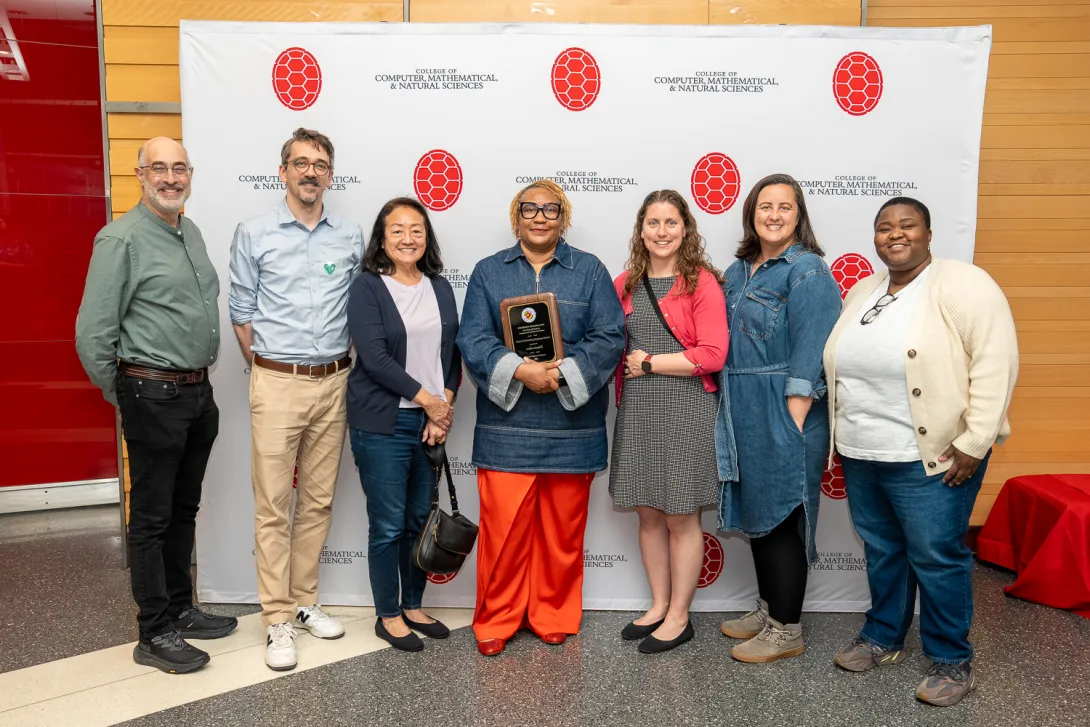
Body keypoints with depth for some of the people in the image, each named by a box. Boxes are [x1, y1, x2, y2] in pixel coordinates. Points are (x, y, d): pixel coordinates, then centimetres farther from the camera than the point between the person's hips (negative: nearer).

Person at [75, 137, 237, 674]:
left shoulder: (191, 233, 11)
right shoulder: (121, 239, -12)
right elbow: (92, 333, -13)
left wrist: (201, 382, 16)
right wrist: (124, 397, -3)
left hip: (198, 392, 7)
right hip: (154, 396, -7)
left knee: (183, 510, 17)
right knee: (152, 518, 3)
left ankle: (180, 609, 31)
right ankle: (154, 635, 15)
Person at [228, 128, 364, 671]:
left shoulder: (351, 237, 5)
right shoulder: (254, 234, -1)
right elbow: (241, 312, 3)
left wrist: (349, 372, 7)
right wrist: (266, 370, 4)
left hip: (334, 382, 3)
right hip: (277, 384, -3)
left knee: (318, 501, 12)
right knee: (273, 506, 0)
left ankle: (304, 601, 26)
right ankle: (278, 619, 11)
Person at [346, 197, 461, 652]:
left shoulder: (440, 288, 9)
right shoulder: (367, 287, -5)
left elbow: (452, 352, 8)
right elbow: (375, 358, -14)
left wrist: (445, 407, -5)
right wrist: (428, 400, -13)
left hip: (432, 421, 5)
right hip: (383, 423, -5)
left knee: (421, 520, 13)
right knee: (389, 525, 3)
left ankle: (413, 606, 29)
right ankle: (388, 616, 20)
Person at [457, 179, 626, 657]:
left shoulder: (590, 271, 7)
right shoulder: (489, 272, 9)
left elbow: (609, 338, -2)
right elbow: (473, 340, -1)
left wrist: (563, 374, -16)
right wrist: (518, 371, -17)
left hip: (572, 426, 1)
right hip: (506, 426, 0)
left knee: (562, 532, 10)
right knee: (503, 530, 0)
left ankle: (554, 617, 28)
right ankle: (495, 620, 18)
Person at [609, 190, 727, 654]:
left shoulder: (702, 282, -6)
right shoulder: (625, 285, 9)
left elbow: (712, 354, -13)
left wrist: (648, 363, -11)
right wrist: (622, 363, -1)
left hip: (685, 410, -5)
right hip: (636, 410, 5)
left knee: (681, 516, 5)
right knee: (648, 513, 13)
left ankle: (679, 617, 19)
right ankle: (659, 605, 29)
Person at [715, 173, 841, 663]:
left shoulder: (807, 271, -10)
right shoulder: (738, 271, 12)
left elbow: (809, 355, -17)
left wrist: (793, 422, -20)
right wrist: (731, 415, 12)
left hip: (784, 414, -8)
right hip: (744, 415, 8)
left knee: (781, 515, 1)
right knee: (756, 512, 16)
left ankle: (786, 630, 15)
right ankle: (768, 609, 32)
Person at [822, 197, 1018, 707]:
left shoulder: (961, 284, -10)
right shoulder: (862, 292, 12)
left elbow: (996, 362, -17)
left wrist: (973, 443, -20)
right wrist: (844, 436, 15)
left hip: (928, 459, -6)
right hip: (861, 457, 7)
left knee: (936, 557, 2)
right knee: (881, 551, 18)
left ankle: (952, 662, 20)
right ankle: (883, 637, 35)